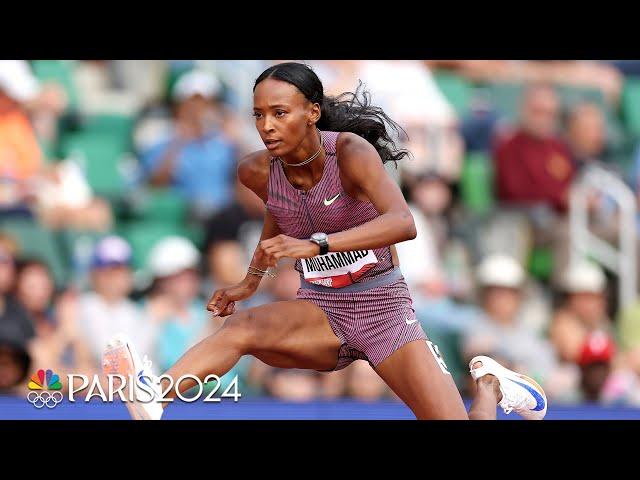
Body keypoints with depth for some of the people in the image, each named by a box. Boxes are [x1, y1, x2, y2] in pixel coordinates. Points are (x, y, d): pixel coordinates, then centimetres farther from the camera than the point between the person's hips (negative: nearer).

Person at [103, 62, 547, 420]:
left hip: (382, 308, -3)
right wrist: (251, 282, 29)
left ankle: (487, 386, 20)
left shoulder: (350, 152, -19)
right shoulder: (259, 172, -2)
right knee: (245, 325, -32)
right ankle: (154, 397, -56)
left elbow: (403, 223, -37)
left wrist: (316, 244, -47)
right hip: (321, 314, 3)